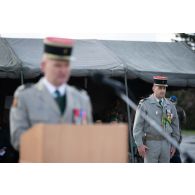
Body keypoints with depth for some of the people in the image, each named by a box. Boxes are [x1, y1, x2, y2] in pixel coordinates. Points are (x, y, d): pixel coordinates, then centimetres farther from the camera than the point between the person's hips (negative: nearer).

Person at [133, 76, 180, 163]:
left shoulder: (170, 106, 9)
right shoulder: (144, 104, -5)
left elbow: (175, 126, 14)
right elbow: (138, 126, -8)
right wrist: (139, 144, -15)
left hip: (166, 143, 5)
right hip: (150, 143, -5)